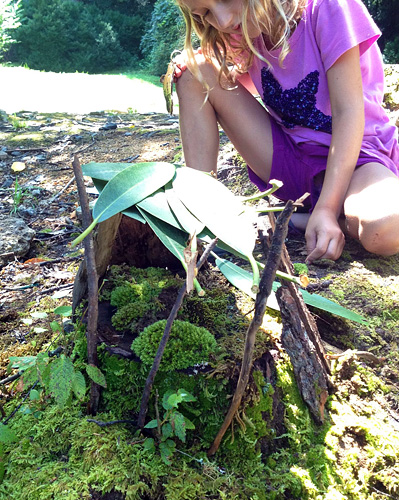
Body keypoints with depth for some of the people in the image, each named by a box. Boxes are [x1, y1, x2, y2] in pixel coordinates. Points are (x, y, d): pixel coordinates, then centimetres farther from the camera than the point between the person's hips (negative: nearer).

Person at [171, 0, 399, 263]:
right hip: (291, 158, 5)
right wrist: (188, 66, -8)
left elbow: (348, 112, -19)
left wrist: (326, 208, -27)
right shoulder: (245, 28, -1)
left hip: (355, 153, -4)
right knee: (196, 69, -9)